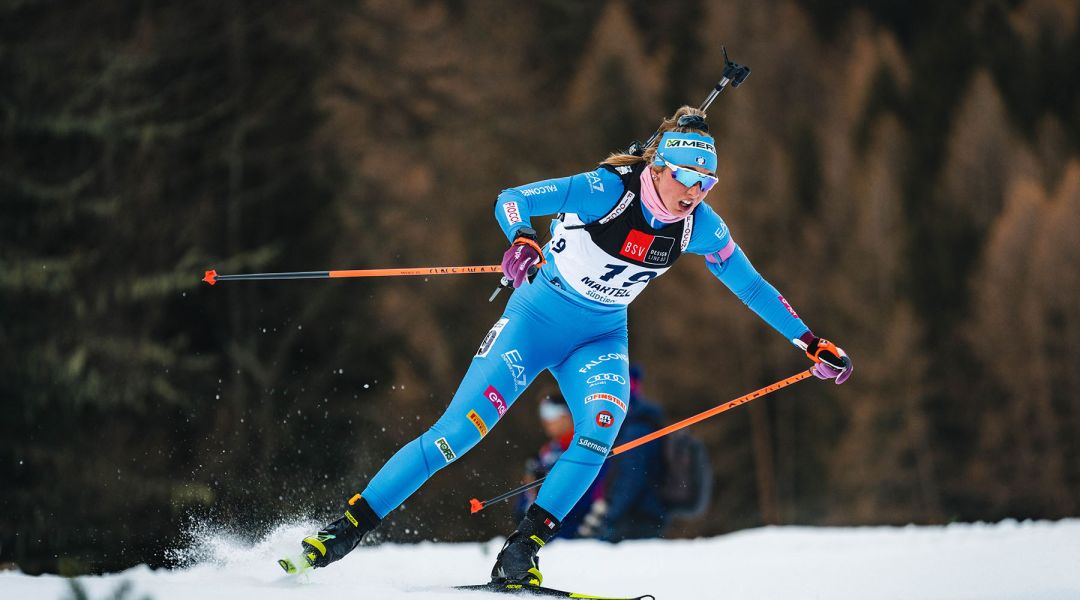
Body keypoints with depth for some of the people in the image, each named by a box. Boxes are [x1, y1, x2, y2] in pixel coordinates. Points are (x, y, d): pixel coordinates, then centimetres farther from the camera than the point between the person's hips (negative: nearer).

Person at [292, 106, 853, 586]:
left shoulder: (699, 226, -9)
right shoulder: (607, 190, -23)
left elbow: (751, 286, 2)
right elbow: (511, 200, -20)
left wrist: (812, 344, 2)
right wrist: (522, 244, -41)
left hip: (601, 338, 4)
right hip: (537, 318, -4)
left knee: (602, 424, -26)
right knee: (459, 430, -13)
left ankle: (522, 550, -19)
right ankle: (349, 525, -3)